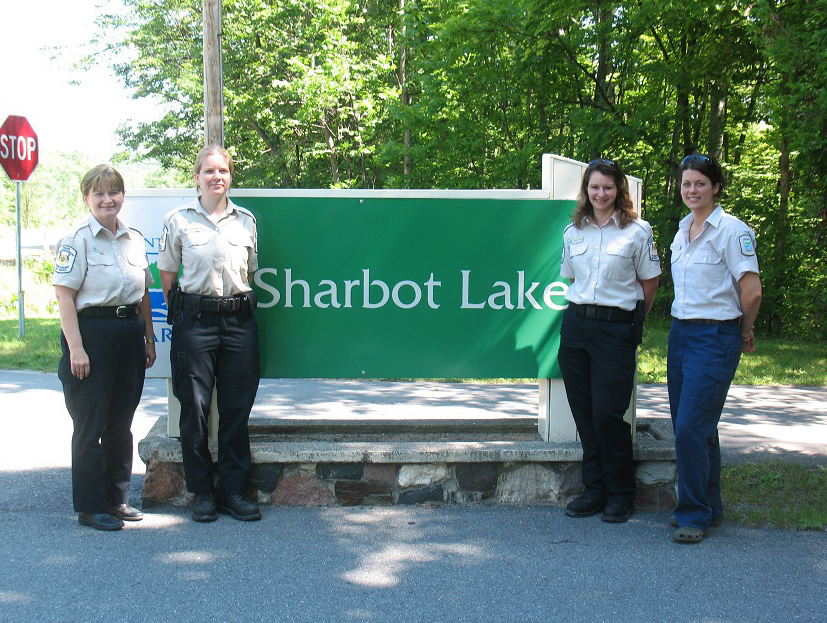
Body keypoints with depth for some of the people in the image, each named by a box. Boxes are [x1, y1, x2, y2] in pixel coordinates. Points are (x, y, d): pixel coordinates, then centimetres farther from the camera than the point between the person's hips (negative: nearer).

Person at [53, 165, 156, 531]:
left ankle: (116, 499, 24)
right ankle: (89, 507, 9)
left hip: (129, 333, 6)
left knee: (121, 422, 12)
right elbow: (64, 296, -12)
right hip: (92, 332, -6)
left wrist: (149, 338, 15)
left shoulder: (134, 239, 12)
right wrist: (75, 347, -18)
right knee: (91, 424, 0)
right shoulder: (77, 239, -7)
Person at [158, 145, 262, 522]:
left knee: (237, 407, 4)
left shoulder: (246, 220, 10)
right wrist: (181, 311, 6)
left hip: (239, 320, 2)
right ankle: (202, 493, 14)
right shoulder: (179, 220, 2)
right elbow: (167, 274, 7)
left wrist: (241, 304, 12)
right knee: (194, 407, 1)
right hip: (194, 321, -2)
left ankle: (234, 491, 14)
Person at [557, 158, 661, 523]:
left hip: (615, 328, -4)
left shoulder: (636, 231, -1)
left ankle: (621, 494, 10)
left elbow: (649, 282, 5)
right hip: (575, 325, 4)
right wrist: (582, 309, 13)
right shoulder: (573, 233, 11)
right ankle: (594, 489, 19)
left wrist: (631, 321, 9)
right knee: (584, 413, 7)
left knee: (608, 414, -6)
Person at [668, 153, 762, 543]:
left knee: (692, 427, -10)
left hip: (715, 338, -8)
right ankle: (708, 507, 26)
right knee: (686, 426, 12)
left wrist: (744, 333, -2)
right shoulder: (682, 230, 12)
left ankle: (696, 515, 4)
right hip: (680, 333, 8)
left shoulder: (732, 231, -11)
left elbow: (751, 292, -15)